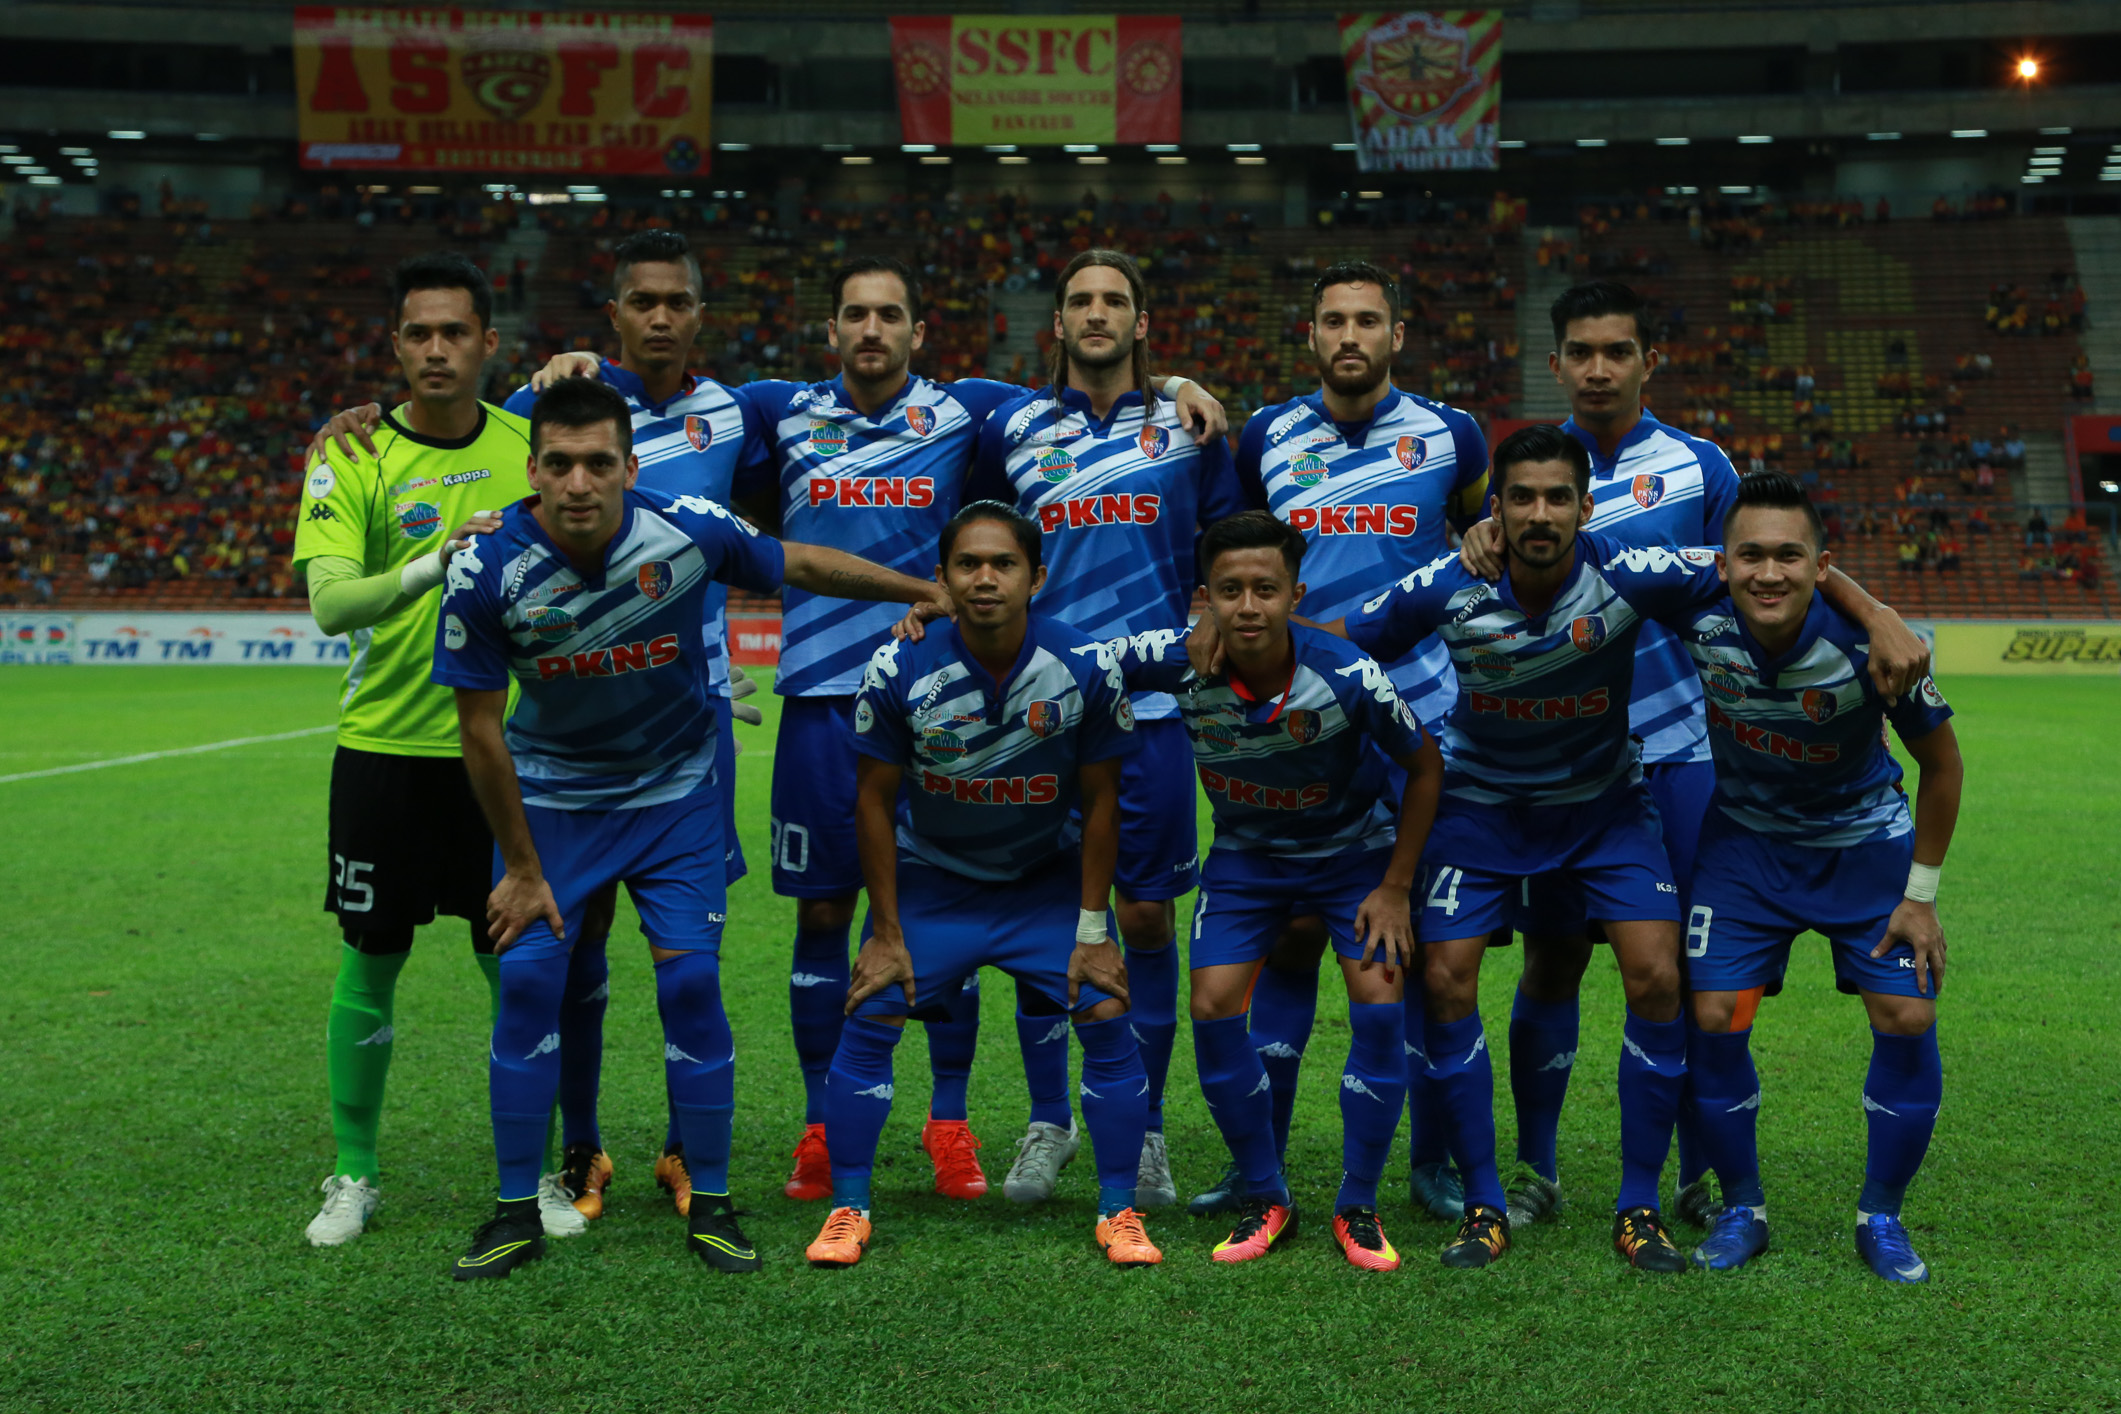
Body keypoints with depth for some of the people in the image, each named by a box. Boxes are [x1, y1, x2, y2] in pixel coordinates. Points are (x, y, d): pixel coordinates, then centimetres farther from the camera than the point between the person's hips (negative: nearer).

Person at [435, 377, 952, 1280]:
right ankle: (517, 1214, 7)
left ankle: (710, 1205, 9)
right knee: (527, 979, -7)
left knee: (691, 980, -7)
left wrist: (929, 592, 6)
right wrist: (522, 869, -6)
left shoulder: (687, 532, -22)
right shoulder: (487, 572, -22)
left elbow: (802, 565, -2)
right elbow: (480, 728, -11)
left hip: (675, 790, 0)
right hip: (550, 794, 0)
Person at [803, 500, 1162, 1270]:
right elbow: (875, 800, -9)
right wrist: (886, 934, -8)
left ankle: (1119, 1210, 7)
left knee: (1107, 1019, -9)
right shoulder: (899, 670, -21)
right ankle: (848, 1209, 8)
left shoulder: (1088, 667, -20)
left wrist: (1092, 928, -7)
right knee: (868, 1020, -9)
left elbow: (1099, 800, -7)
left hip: (1050, 878, 0)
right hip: (931, 875, 0)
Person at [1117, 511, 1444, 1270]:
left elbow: (1425, 764, -13)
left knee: (1380, 1003, -16)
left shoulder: (1348, 678, -31)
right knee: (1213, 1006, -10)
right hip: (1246, 853, 2)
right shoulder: (1179, 662, -26)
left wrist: (1396, 888, -11)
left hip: (1356, 846, -2)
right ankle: (1264, 1200, 10)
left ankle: (1357, 1207, 3)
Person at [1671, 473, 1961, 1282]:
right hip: (1747, 836, 1)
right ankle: (1742, 1208, 12)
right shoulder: (1698, 625, -26)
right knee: (1714, 1017, -9)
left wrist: (1921, 894, -10)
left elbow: (1941, 762, -13)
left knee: (1906, 1018, -10)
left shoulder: (1865, 644, -30)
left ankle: (1881, 1216, 12)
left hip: (1865, 839, -1)